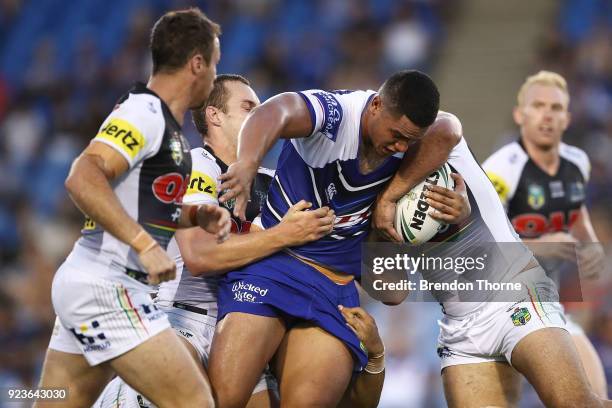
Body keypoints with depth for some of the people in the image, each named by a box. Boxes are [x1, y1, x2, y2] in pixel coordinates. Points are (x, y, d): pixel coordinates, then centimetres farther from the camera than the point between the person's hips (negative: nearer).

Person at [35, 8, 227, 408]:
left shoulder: (165, 122, 17)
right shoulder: (145, 112, -12)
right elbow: (83, 179, -26)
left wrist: (197, 216, 10)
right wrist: (146, 246, -29)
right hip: (106, 288, -10)